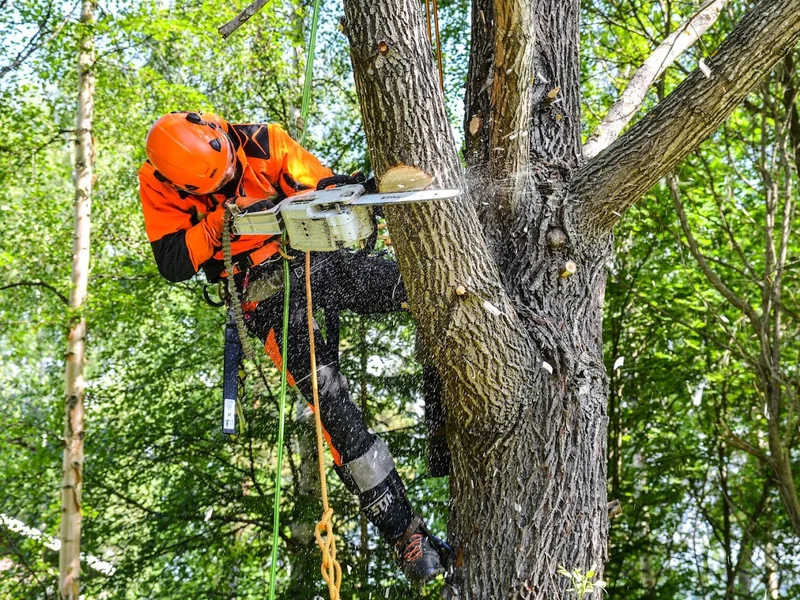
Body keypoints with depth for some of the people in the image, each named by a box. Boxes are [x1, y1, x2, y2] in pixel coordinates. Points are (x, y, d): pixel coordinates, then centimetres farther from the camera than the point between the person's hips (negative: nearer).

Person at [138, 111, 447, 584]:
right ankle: (404, 531, -15)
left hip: (317, 260, 3)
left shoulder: (261, 142, -7)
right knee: (330, 399, -16)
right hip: (265, 292, -2)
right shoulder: (158, 185, -7)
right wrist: (221, 219, -25)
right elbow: (174, 265, -12)